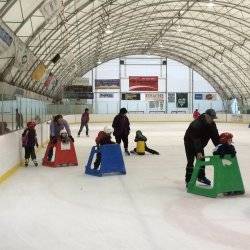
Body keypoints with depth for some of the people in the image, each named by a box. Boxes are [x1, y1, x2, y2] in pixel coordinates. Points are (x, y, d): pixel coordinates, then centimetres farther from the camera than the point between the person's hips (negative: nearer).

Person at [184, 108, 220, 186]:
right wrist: (198, 152, -47)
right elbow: (196, 139, -40)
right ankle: (188, 180, -2)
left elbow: (215, 137, -12)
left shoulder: (212, 125, -13)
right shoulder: (197, 124, -35)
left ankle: (201, 176, 29)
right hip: (190, 142, -7)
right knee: (190, 161, -9)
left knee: (201, 159, 12)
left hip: (200, 143, 7)